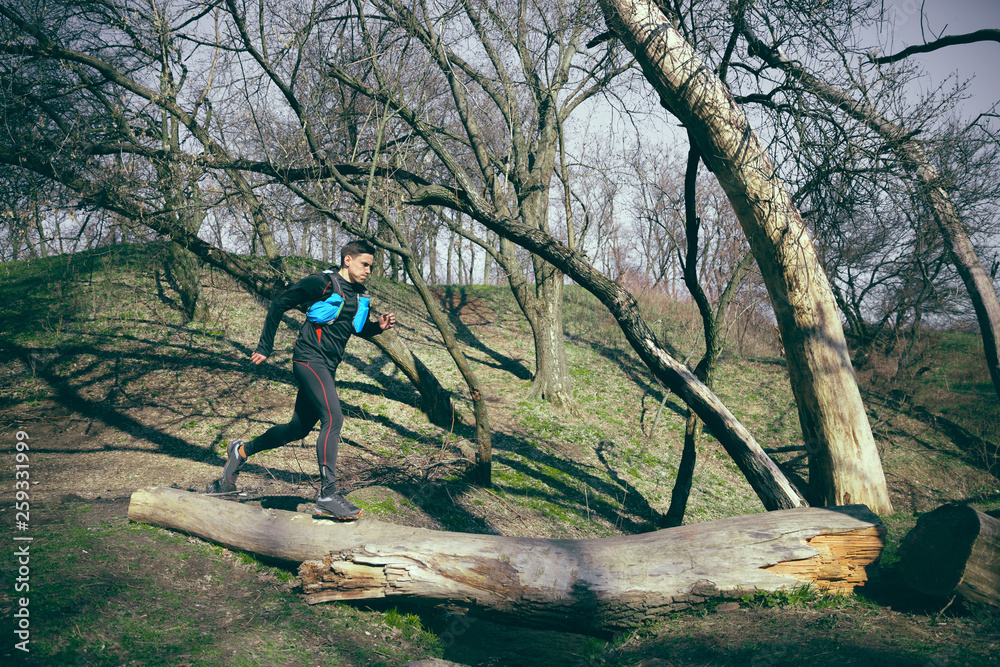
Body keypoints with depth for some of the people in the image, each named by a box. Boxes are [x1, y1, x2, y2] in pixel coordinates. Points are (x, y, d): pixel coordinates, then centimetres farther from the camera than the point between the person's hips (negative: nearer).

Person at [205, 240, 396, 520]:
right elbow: (279, 305, -4)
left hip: (327, 368, 9)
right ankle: (327, 495, -22)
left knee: (299, 429, 14)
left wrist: (379, 326, 5)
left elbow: (359, 329, 28)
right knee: (333, 419, -22)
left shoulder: (359, 296, 13)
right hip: (310, 359, -9)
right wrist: (265, 347, -4)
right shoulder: (322, 282, -10)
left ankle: (241, 451, 34)